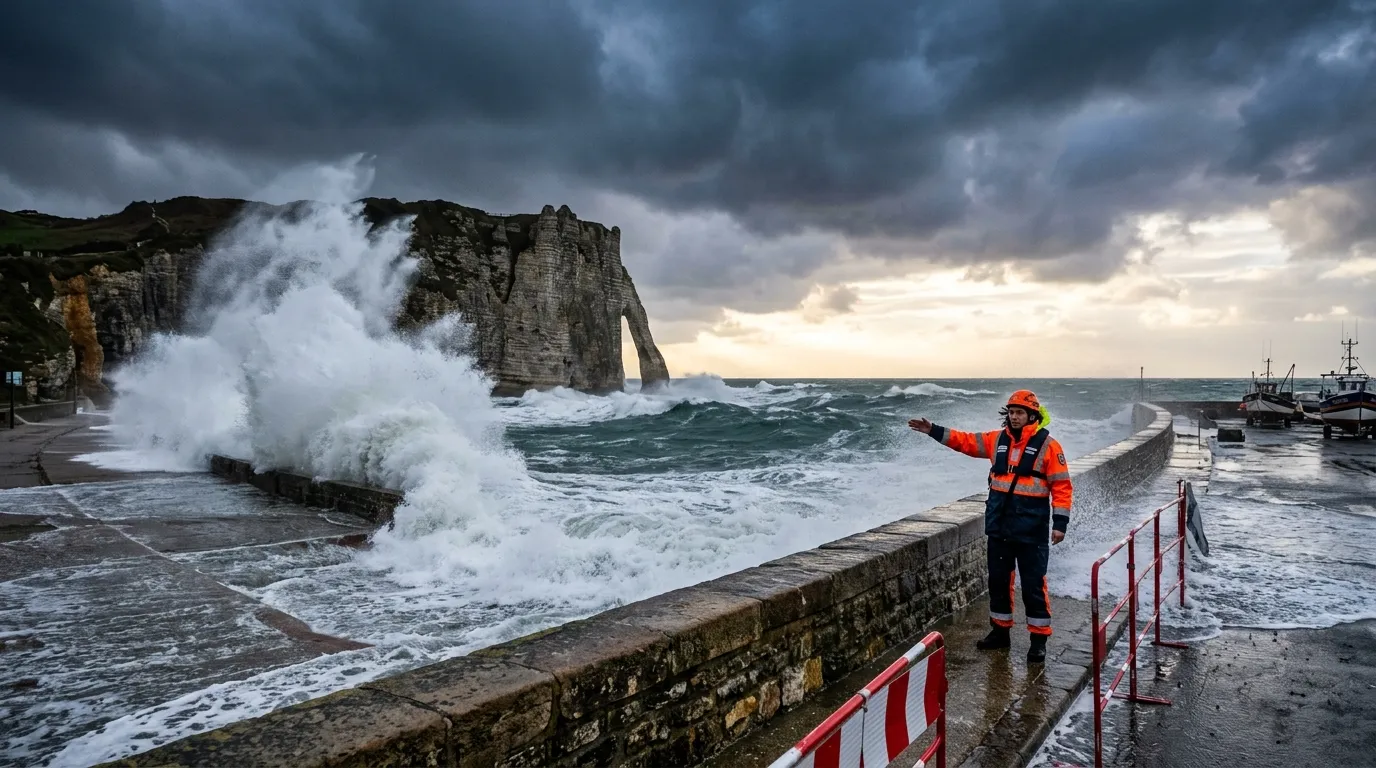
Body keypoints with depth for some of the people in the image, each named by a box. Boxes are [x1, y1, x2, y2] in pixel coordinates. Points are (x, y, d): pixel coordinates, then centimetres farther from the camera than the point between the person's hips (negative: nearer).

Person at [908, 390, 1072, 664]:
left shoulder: (1047, 445, -7)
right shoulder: (997, 440, 6)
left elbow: (1061, 485, -8)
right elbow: (966, 441, 13)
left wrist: (1060, 522, -12)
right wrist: (934, 431, 5)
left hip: (1031, 528, -5)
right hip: (999, 525, 5)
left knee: (1033, 584, 0)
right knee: (998, 579, 14)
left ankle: (1039, 639, 12)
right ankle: (1000, 630, 27)